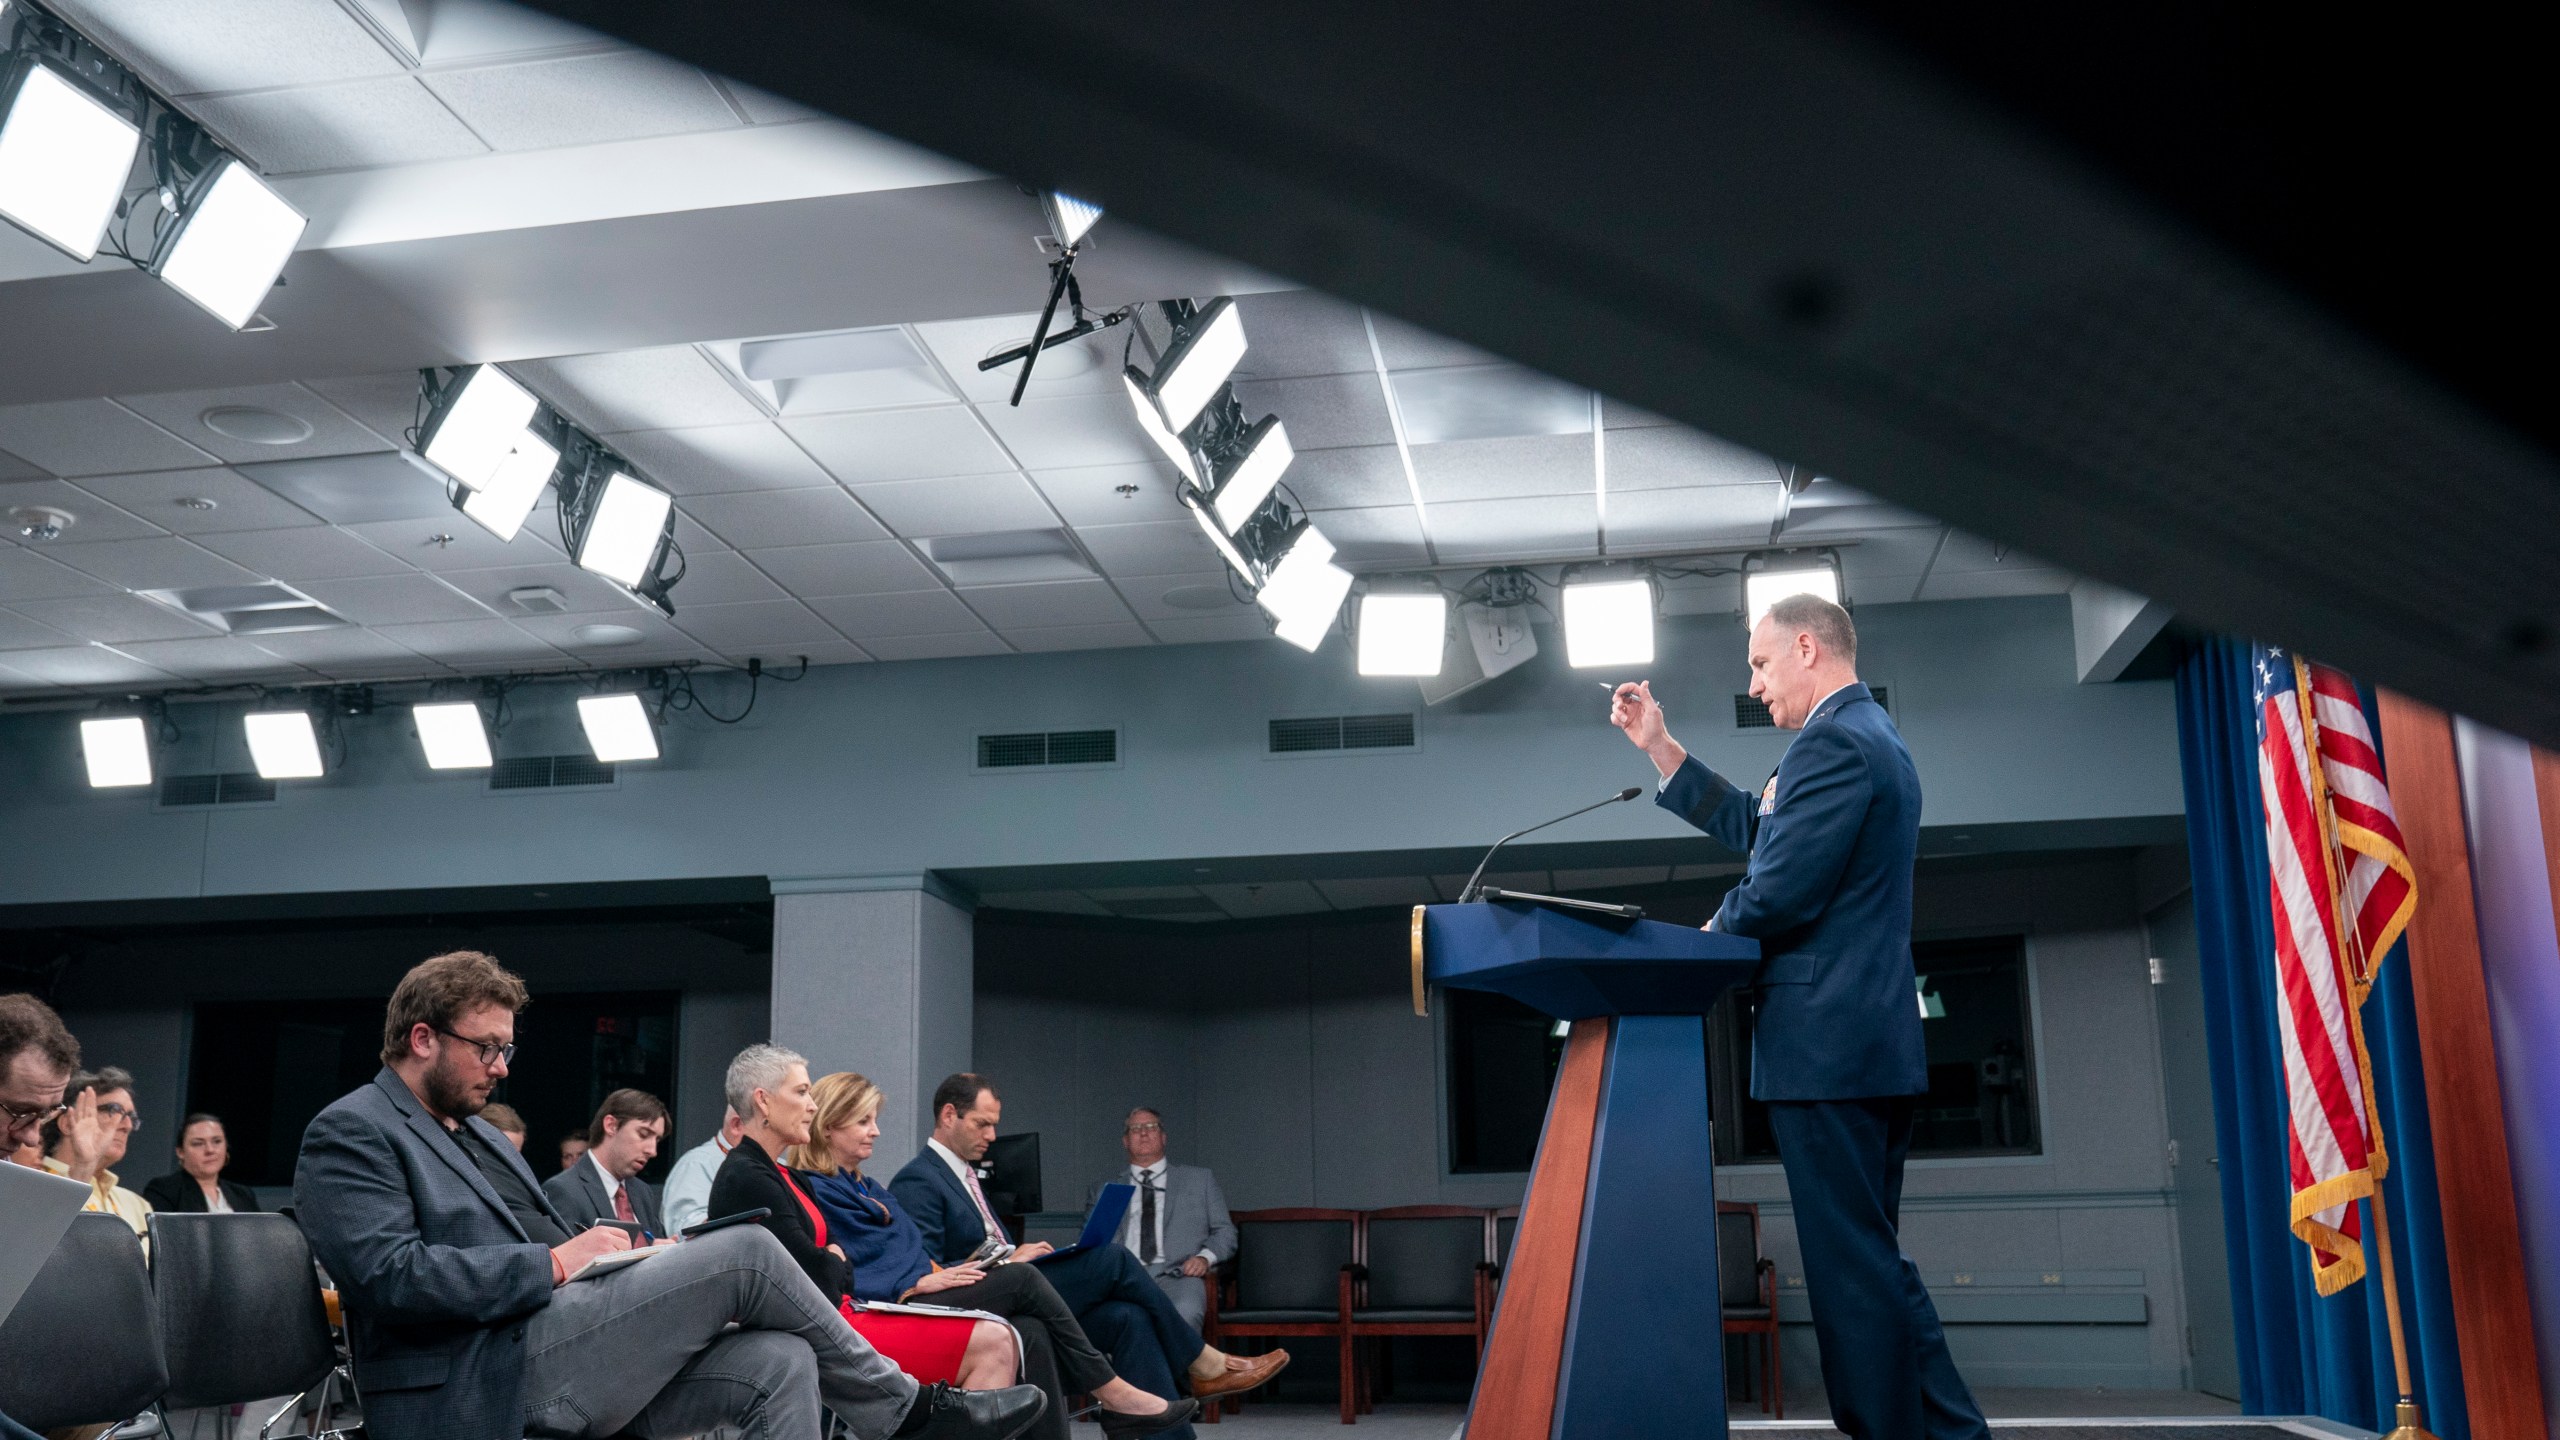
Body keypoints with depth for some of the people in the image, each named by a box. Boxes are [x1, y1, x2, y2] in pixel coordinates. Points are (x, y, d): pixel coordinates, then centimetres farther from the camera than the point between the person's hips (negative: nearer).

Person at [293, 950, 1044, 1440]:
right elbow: (390, 1276, -18)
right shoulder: (349, 1132, -2)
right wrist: (555, 1262, -15)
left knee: (779, 1363, -14)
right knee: (746, 1251, -16)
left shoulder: (475, 1131, 26)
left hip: (558, 1354, 9)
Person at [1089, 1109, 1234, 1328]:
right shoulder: (1103, 1187, 26)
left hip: (1175, 1275, -1)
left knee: (1184, 1312, -38)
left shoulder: (1200, 1179, 23)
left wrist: (1205, 1257, -5)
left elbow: (1225, 1232, 18)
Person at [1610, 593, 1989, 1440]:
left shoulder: (1833, 742, -15)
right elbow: (1757, 830, 23)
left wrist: (1705, 939, -1)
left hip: (1825, 1045, -11)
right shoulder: (1872, 737, 19)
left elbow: (1778, 890, -20)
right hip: (1876, 1042, 11)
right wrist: (1659, 748, 22)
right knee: (1873, 1259, 17)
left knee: (1853, 1265, -4)